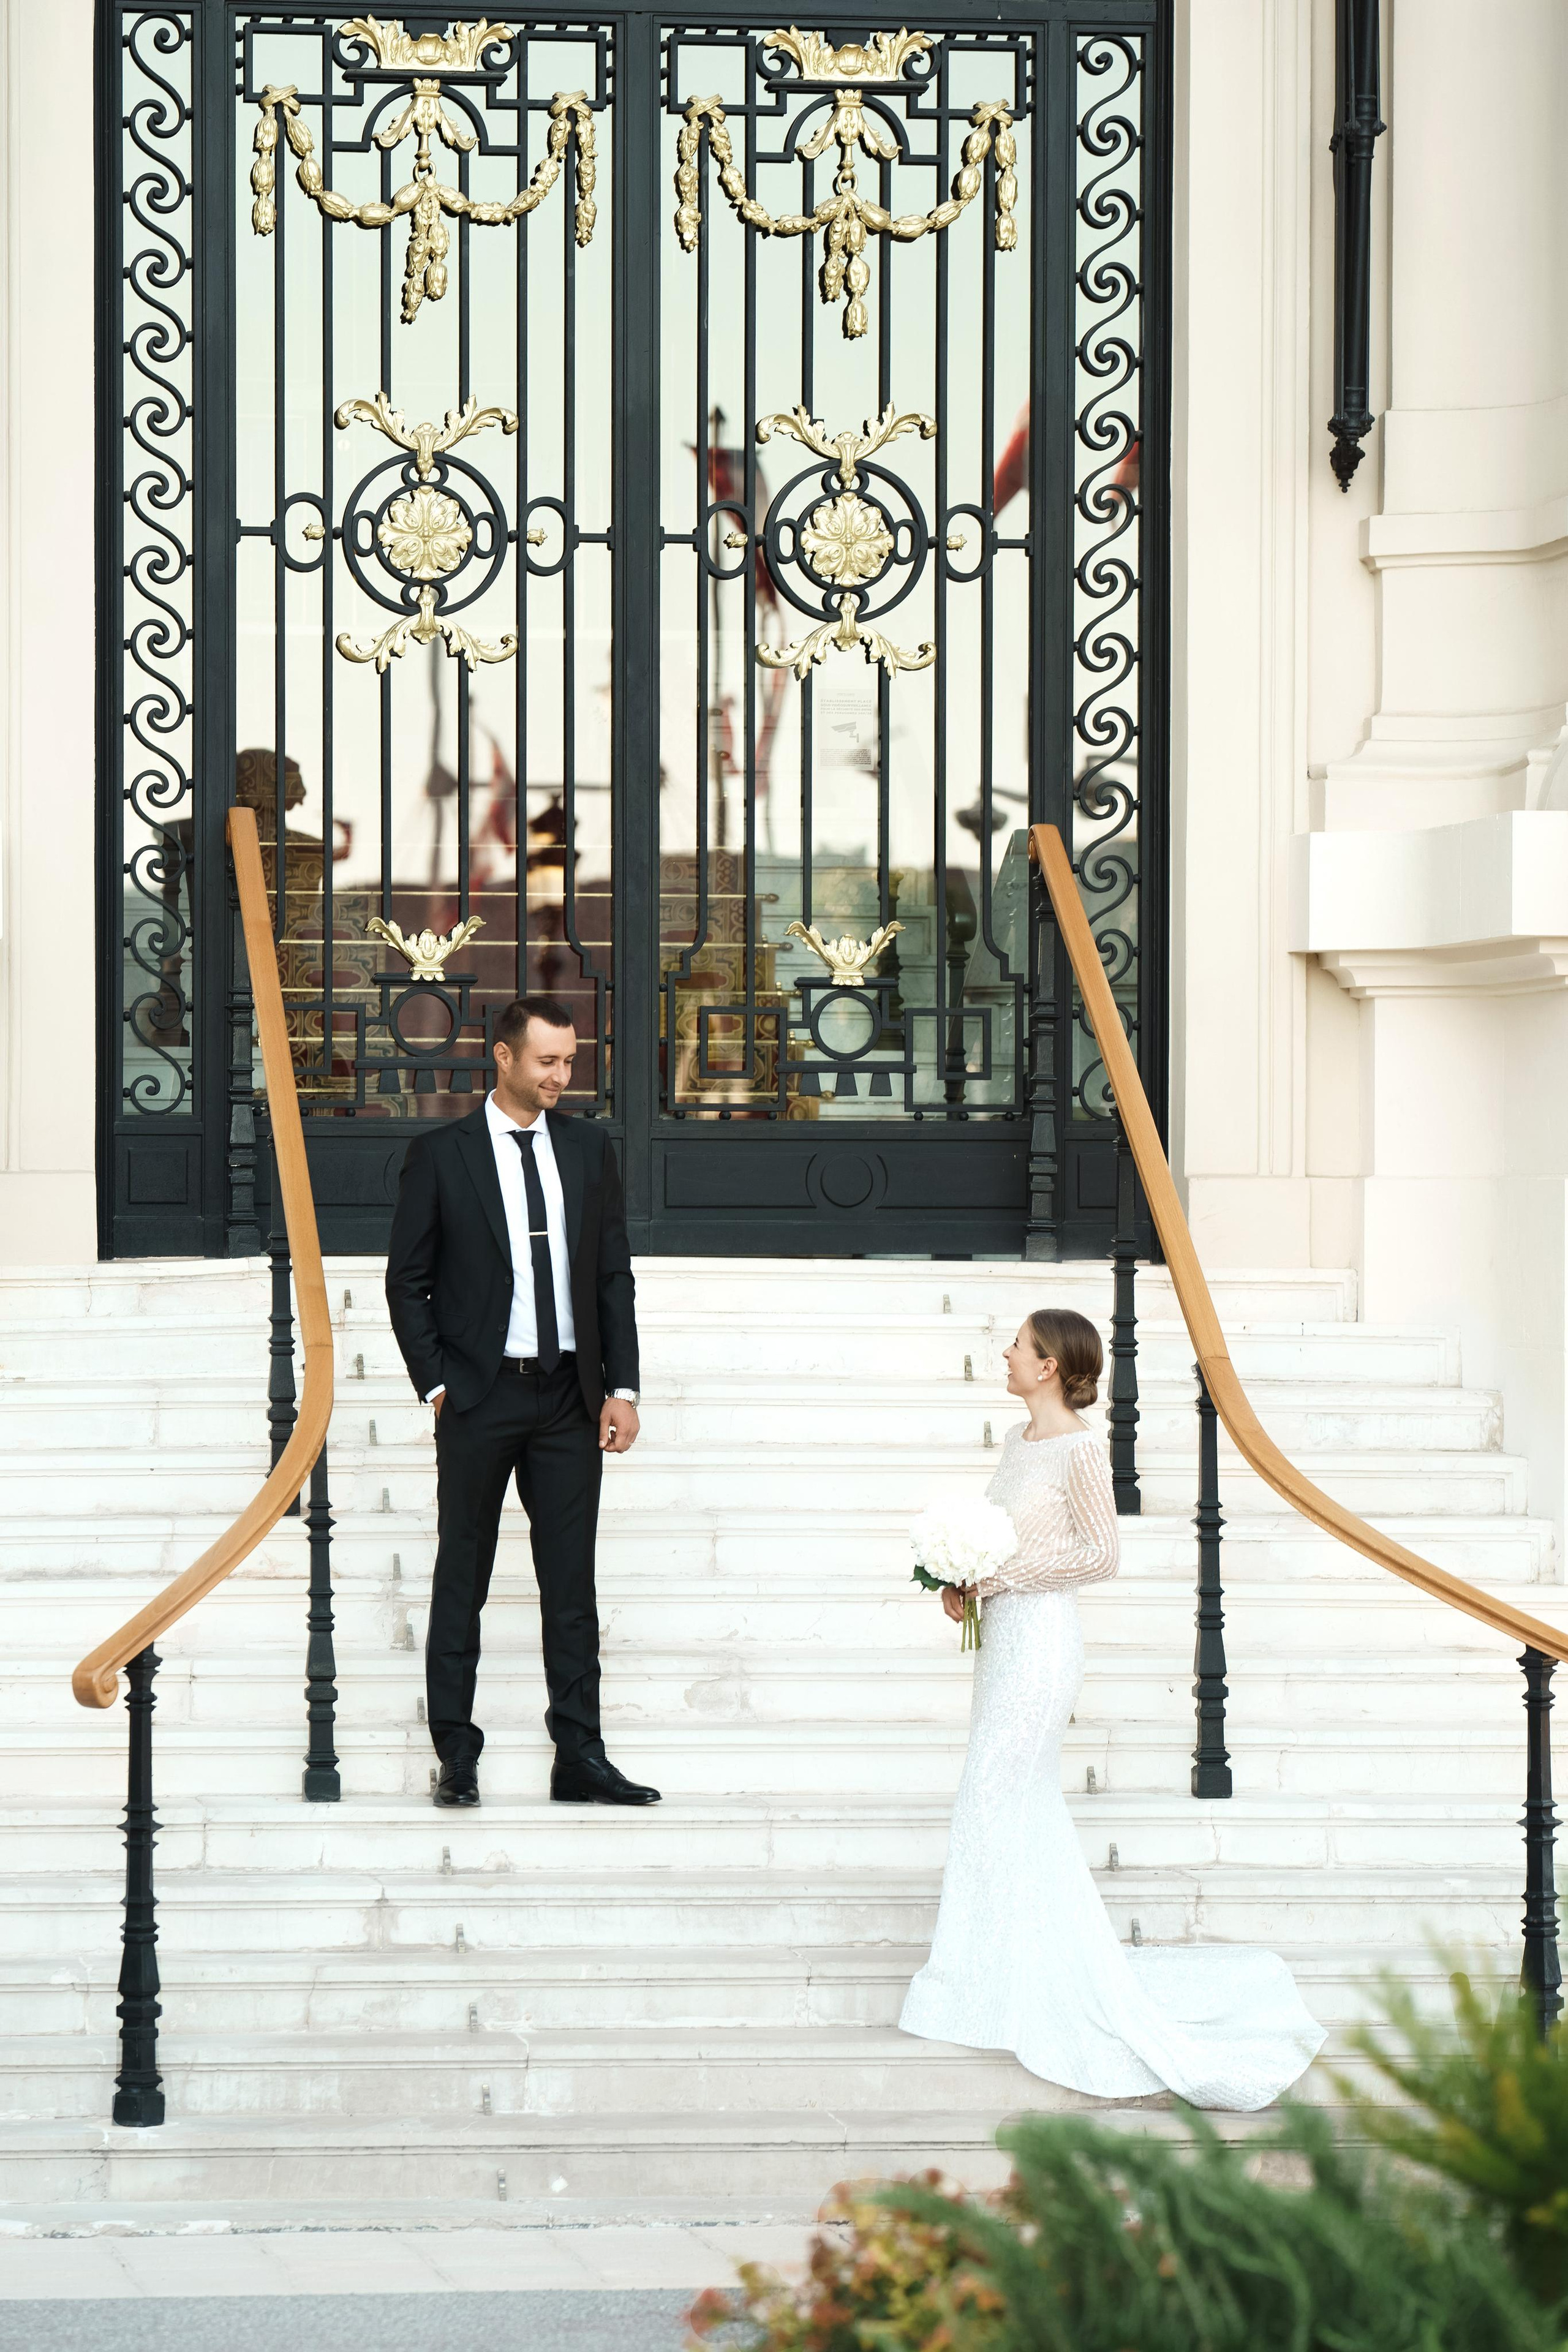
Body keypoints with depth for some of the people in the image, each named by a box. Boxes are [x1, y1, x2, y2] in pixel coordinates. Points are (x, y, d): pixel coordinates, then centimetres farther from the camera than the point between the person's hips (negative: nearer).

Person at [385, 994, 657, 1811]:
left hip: (569, 1398, 3)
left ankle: (579, 1757, 7)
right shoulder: (441, 1154, -1)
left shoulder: (588, 1148, 9)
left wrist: (621, 1387, 3)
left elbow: (614, 1275, 11)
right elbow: (406, 1282, 2)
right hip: (479, 1397, -3)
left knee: (571, 1582, 3)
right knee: (461, 1581, 3)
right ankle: (456, 1758, 9)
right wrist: (436, 1384, -6)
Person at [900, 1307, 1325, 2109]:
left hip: (1041, 1636, -9)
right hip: (1004, 1633, 9)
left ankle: (999, 1983, 1)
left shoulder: (1079, 1450, -14)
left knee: (995, 1801, -6)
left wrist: (1001, 1574, -16)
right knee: (1029, 1811, 12)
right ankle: (1064, 1974, 19)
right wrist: (964, 1581, 4)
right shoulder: (1019, 1439, 12)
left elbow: (1099, 1553, -16)